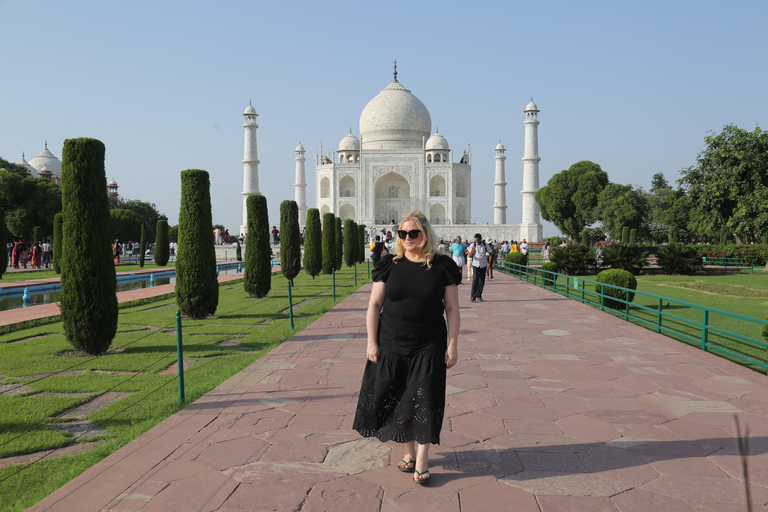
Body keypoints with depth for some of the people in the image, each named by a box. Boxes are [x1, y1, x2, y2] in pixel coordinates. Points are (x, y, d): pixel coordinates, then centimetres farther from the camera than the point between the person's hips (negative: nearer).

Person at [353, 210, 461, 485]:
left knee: (425, 399, -2)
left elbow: (452, 309, 1)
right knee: (396, 399, 8)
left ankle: (422, 462, 8)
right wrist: (372, 342, -4)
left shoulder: (442, 267, -2)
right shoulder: (390, 265, 0)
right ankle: (409, 452, 27)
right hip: (391, 344, 2)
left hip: (429, 346, -1)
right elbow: (374, 305, 2)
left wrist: (452, 345, -5)